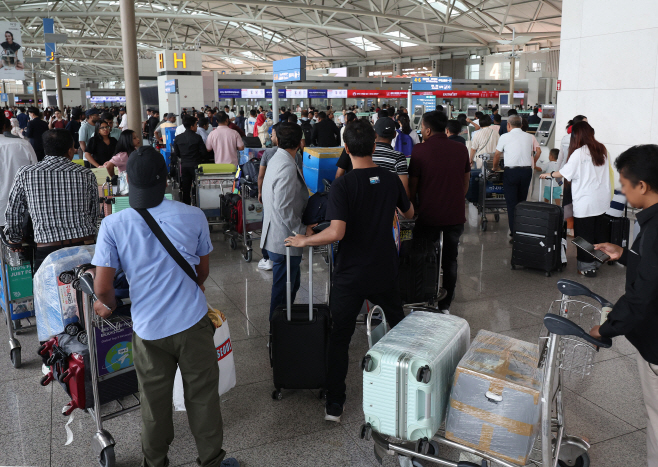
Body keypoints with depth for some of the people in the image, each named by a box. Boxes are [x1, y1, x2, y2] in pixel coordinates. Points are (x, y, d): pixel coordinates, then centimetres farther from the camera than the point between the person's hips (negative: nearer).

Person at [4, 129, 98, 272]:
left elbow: (13, 214, 14)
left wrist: (15, 239, 31)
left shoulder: (24, 174, 3)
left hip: (46, 249, 0)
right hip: (85, 246, 1)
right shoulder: (87, 175, 3)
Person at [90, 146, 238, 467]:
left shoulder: (113, 225, -10)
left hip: (148, 329, 1)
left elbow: (102, 288, -10)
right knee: (202, 395, 14)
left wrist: (109, 305, 13)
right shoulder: (193, 217, -9)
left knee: (154, 402, 17)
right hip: (193, 323, 0)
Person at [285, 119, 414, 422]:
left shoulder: (343, 185, -18)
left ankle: (334, 405, 11)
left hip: (350, 275, -4)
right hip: (385, 272, 4)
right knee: (400, 326, 26)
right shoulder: (391, 180, -2)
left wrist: (303, 241, -13)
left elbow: (336, 232, -29)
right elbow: (409, 214, 16)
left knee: (340, 337, 8)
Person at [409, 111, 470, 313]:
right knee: (450, 260, 13)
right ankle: (445, 305, 21)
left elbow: (412, 185, -5)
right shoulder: (461, 149, 2)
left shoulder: (420, 150, -10)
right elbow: (466, 182, 12)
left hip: (429, 215, -3)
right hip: (456, 215, 4)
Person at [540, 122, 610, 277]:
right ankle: (597, 261, 24)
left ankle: (587, 267, 7)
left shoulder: (579, 153, -13)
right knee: (599, 233, 14)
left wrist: (549, 175, 11)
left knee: (584, 235, 2)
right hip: (602, 201, 6)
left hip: (585, 203, -6)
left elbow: (565, 172, -6)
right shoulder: (602, 150, 7)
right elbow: (607, 170, 14)